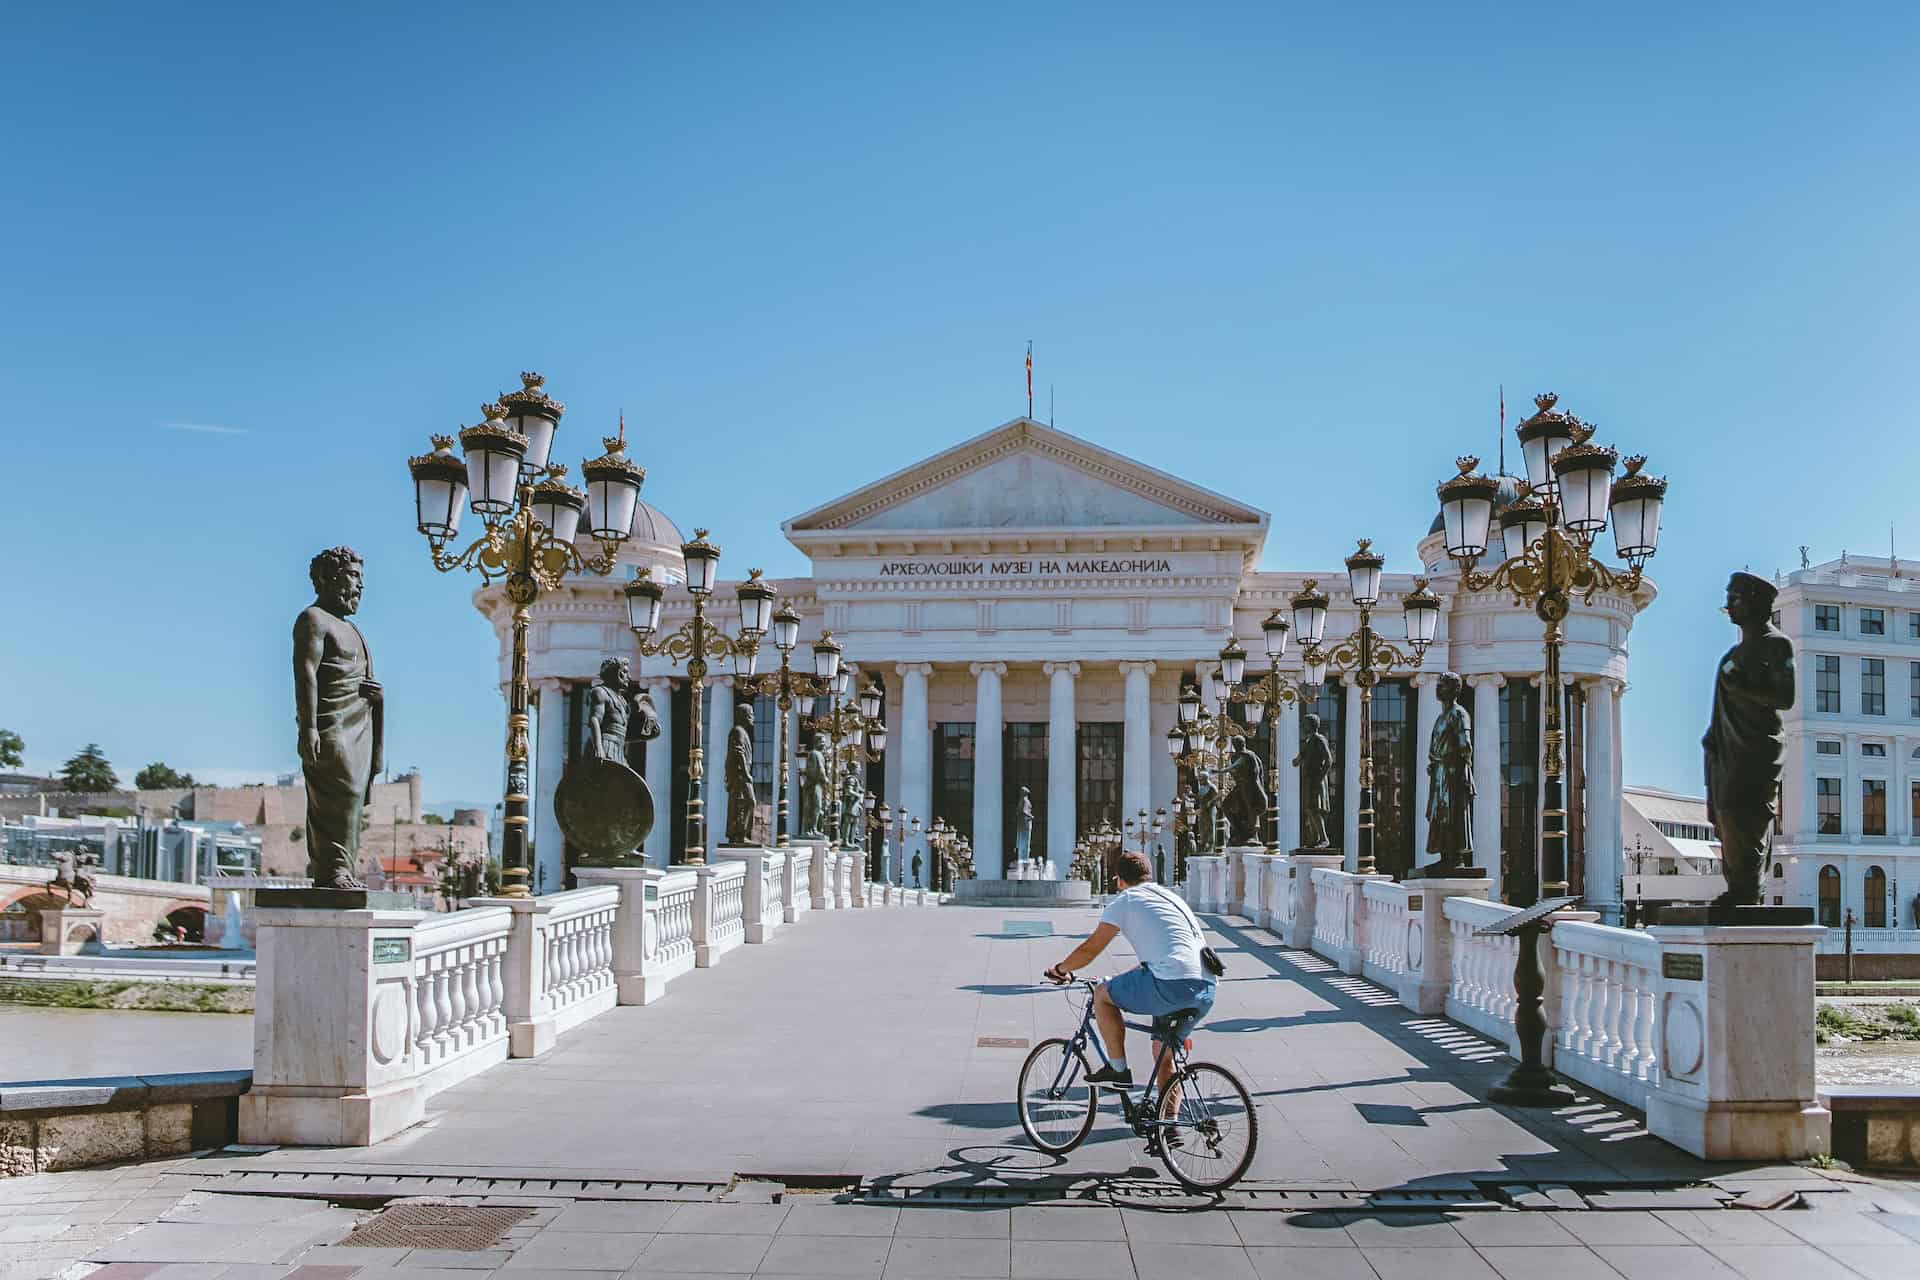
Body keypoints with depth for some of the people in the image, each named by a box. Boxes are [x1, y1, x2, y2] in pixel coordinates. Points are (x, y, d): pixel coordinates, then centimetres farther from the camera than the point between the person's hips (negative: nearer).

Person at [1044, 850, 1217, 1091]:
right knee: (1164, 1055, 22)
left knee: (1102, 994, 13)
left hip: (1172, 985, -7)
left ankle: (1118, 1069, 13)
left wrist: (1060, 969, 28)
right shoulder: (1171, 898, 29)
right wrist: (1131, 978, 53)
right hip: (1207, 990, 7)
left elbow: (1089, 950, 10)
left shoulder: (1125, 900, 8)